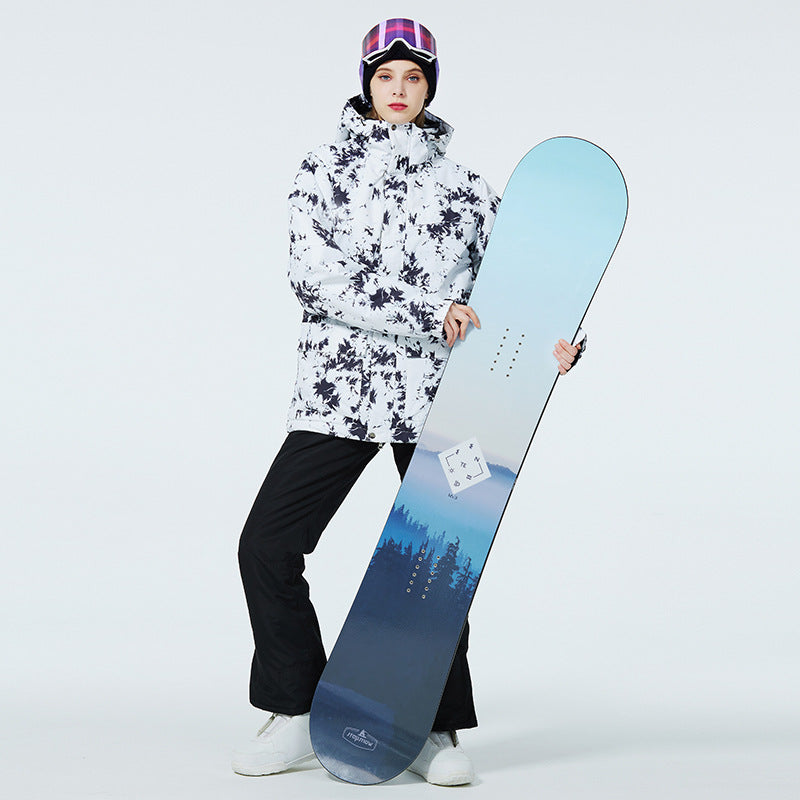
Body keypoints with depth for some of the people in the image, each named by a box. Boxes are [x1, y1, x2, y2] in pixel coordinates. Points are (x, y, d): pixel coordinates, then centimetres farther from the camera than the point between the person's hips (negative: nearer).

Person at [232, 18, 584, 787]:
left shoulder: (464, 188, 10)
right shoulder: (325, 169, 5)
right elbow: (313, 275, -9)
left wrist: (558, 335, -12)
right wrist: (427, 312, -16)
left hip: (434, 396, 1)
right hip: (338, 390, 0)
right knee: (266, 545, -4)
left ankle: (437, 731, 17)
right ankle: (296, 717, 12)